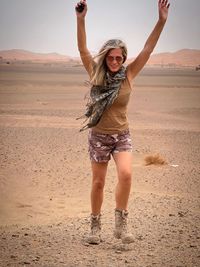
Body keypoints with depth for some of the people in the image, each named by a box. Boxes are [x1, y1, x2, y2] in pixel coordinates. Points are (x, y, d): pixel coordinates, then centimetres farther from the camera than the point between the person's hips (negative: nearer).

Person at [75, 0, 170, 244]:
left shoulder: (128, 75, -4)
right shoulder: (96, 74, -5)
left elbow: (147, 50, -10)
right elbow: (82, 49, -16)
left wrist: (161, 22, -19)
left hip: (122, 135, 0)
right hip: (98, 135, 0)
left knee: (125, 174, -21)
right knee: (98, 182, 7)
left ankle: (121, 224, -8)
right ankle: (95, 227, 22)